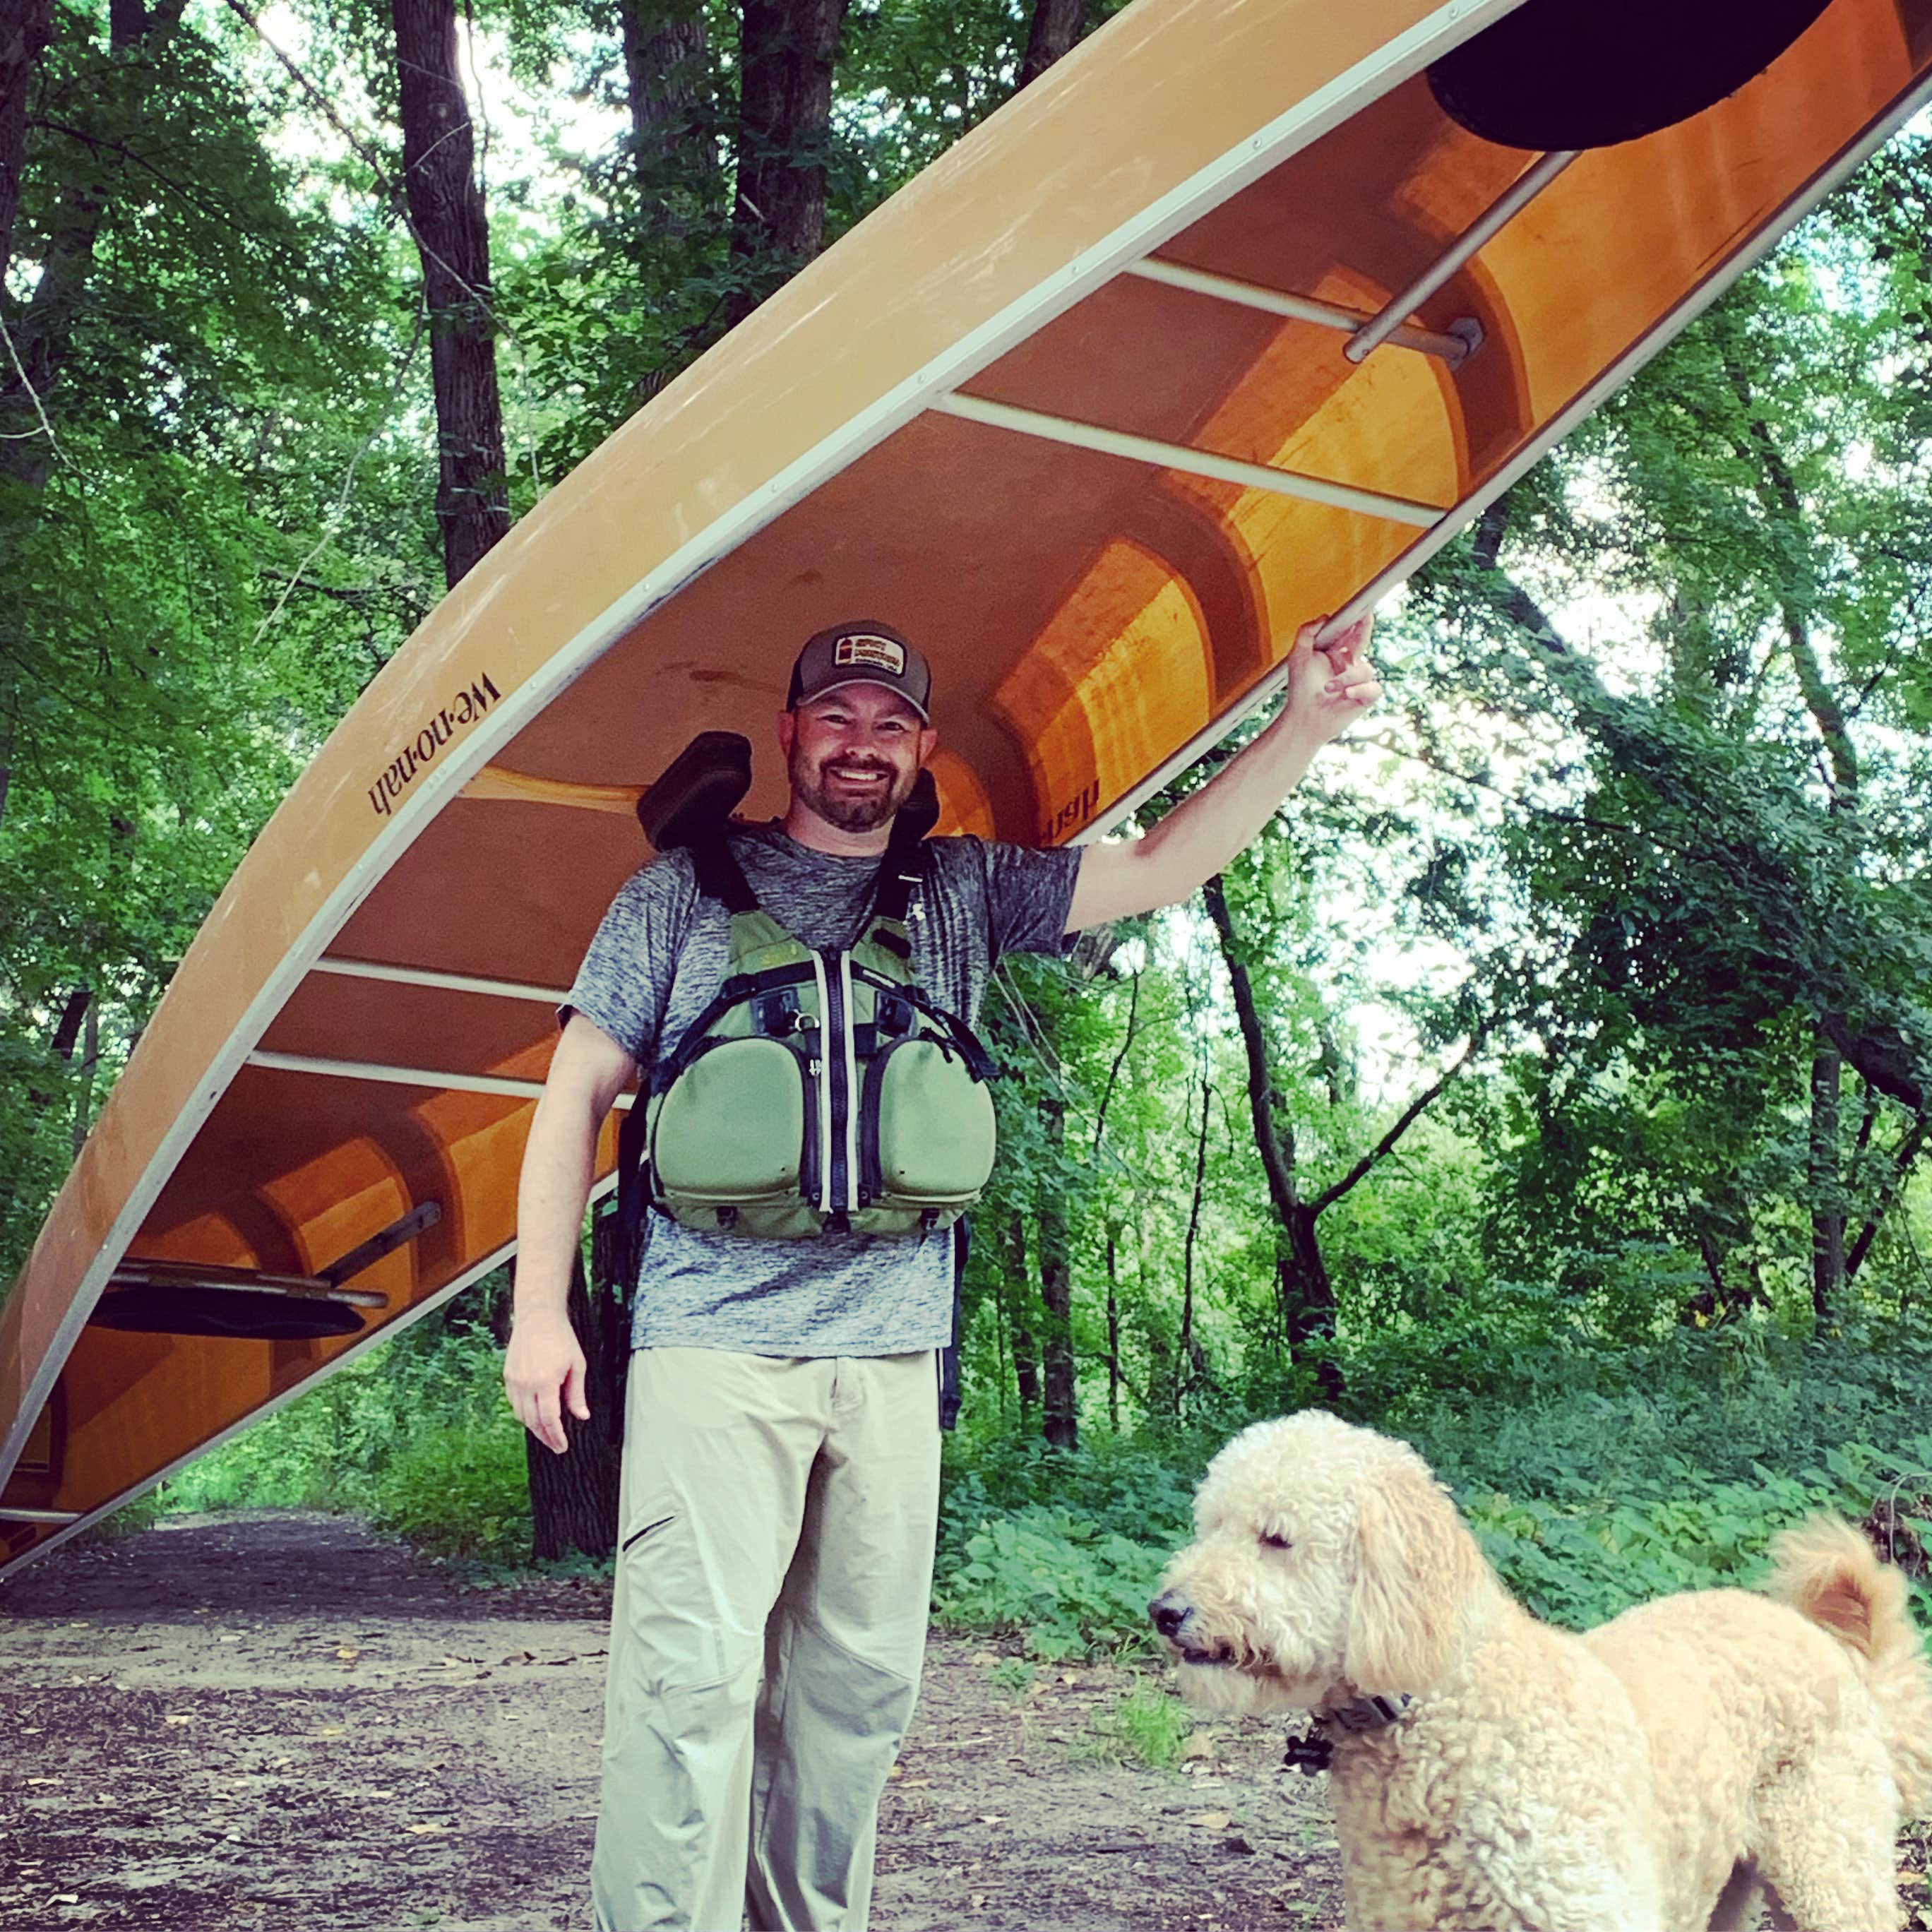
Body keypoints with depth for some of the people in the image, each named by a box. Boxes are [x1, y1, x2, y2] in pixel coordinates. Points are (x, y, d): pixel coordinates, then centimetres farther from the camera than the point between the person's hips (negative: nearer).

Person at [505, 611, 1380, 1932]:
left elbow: (1166, 866, 13)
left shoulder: (966, 893, 14)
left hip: (893, 1353, 4)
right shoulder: (688, 890, 7)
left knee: (860, 1685, 7)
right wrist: (541, 1311, 0)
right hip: (715, 1341, -3)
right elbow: (578, 1094, 7)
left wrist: (1306, 727, 3)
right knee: (693, 1673, -10)